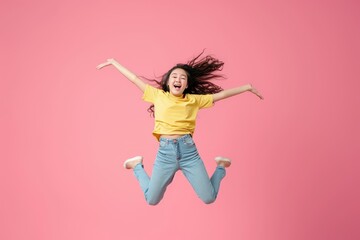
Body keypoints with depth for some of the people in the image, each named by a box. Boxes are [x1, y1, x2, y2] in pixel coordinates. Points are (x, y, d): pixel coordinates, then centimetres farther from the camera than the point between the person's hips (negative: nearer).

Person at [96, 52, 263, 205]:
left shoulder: (194, 99, 9)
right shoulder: (158, 95, 9)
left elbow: (221, 94, 11)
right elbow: (134, 78, 12)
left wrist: (247, 87, 11)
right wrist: (113, 62, 17)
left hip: (188, 151, 0)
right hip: (165, 152, 0)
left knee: (209, 198, -1)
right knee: (152, 200, 6)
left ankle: (221, 166, 28)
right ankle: (137, 166, 32)